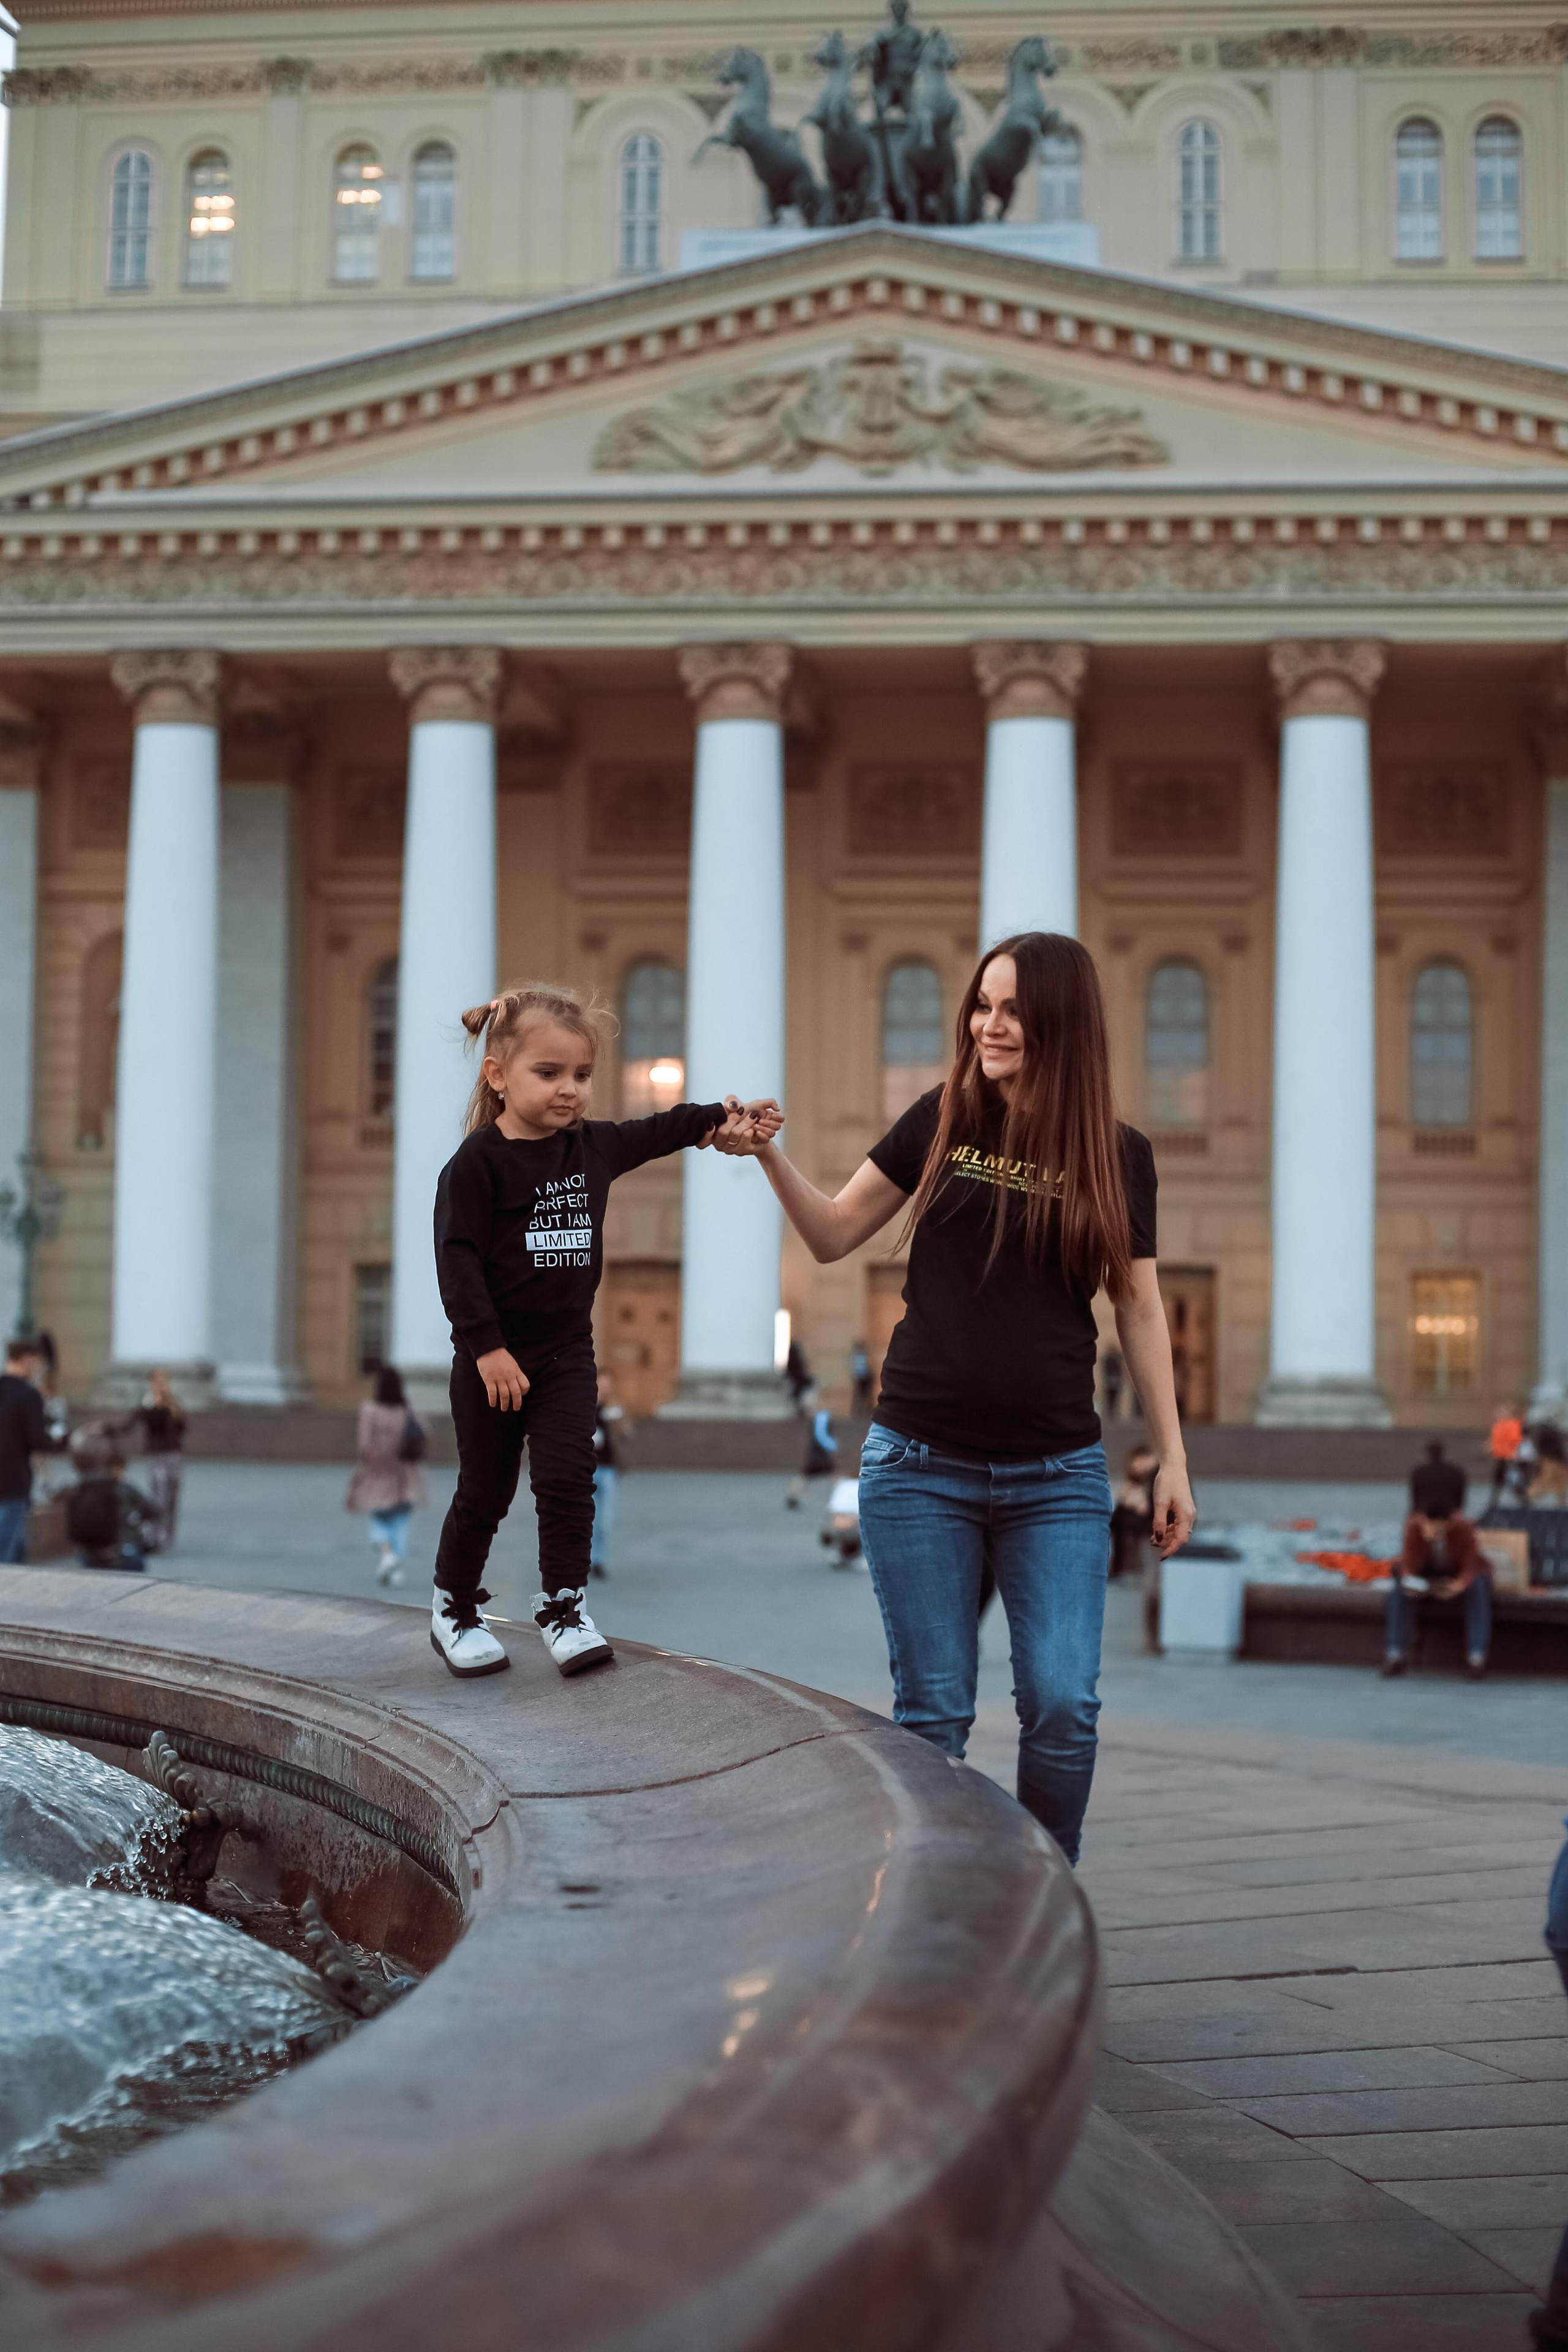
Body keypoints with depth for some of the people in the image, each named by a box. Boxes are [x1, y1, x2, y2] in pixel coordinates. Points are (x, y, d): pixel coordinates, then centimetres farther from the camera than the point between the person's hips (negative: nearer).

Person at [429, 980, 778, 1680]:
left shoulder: (594, 1144, 4)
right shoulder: (477, 1161, -14)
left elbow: (657, 1131, 21)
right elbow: (458, 1256, -17)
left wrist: (723, 1116, 9)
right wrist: (487, 1345, -21)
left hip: (567, 1351, 4)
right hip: (493, 1357, -4)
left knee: (567, 1482, -4)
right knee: (484, 1493, 6)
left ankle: (562, 1608, 8)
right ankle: (453, 1610, 24)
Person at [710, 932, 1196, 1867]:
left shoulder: (1120, 1155, 3)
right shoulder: (943, 1121, 3)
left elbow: (1141, 1310, 8)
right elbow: (834, 1236, 6)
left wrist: (1173, 1458, 7)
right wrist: (771, 1157, -10)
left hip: (1057, 1475, 0)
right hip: (922, 1466, 0)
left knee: (1063, 1704, -7)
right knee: (933, 1712, 4)